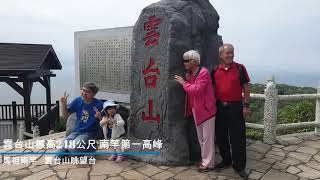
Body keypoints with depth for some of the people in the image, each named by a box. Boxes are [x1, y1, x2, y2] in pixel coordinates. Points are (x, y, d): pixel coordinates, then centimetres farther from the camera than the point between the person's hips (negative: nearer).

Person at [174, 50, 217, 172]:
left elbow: (197, 90, -26)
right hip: (195, 109, 9)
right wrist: (188, 80, 0)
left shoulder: (203, 72, -17)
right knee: (201, 138, 17)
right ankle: (204, 160, 30)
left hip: (206, 109, -9)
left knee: (207, 138, 1)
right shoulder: (190, 73, 11)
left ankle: (208, 163, 14)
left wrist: (183, 83, -16)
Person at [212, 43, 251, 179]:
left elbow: (246, 88, -1)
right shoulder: (215, 70, 5)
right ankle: (226, 160, 32)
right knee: (221, 136, 13)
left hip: (235, 106, -3)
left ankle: (239, 166, 15)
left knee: (237, 137, 1)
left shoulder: (240, 68, -2)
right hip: (220, 107, 4)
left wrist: (246, 106, -7)